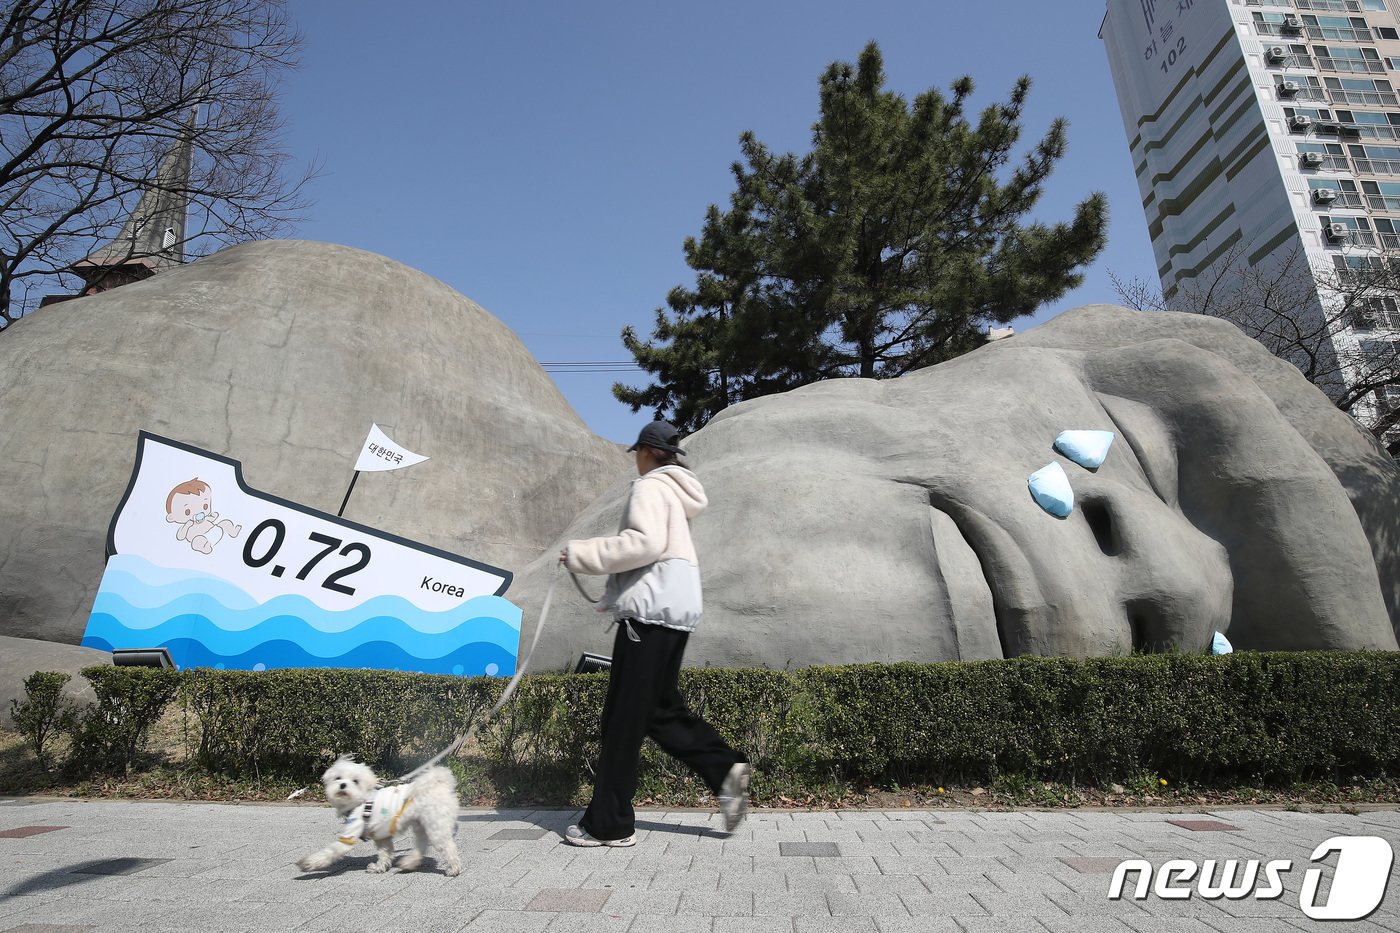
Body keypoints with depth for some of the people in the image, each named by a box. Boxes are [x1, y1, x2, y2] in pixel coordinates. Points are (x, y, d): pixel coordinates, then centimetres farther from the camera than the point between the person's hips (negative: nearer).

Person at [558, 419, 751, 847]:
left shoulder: (651, 486, -6)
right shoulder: (675, 492, 24)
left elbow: (645, 542, -21)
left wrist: (582, 554, -16)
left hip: (652, 607, -10)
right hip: (674, 607, 10)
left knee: (624, 717, -4)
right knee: (662, 709, 15)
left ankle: (608, 824, 3)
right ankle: (725, 768, 5)